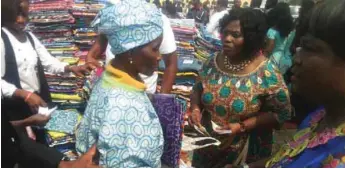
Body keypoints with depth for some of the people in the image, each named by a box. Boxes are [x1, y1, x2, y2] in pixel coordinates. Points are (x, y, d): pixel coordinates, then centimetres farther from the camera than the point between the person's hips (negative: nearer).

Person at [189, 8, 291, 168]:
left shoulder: (266, 73, -19)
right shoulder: (213, 61, -7)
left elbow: (281, 113, -14)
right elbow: (198, 89, 6)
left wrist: (241, 127, -22)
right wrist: (195, 109, -14)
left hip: (244, 152, -3)